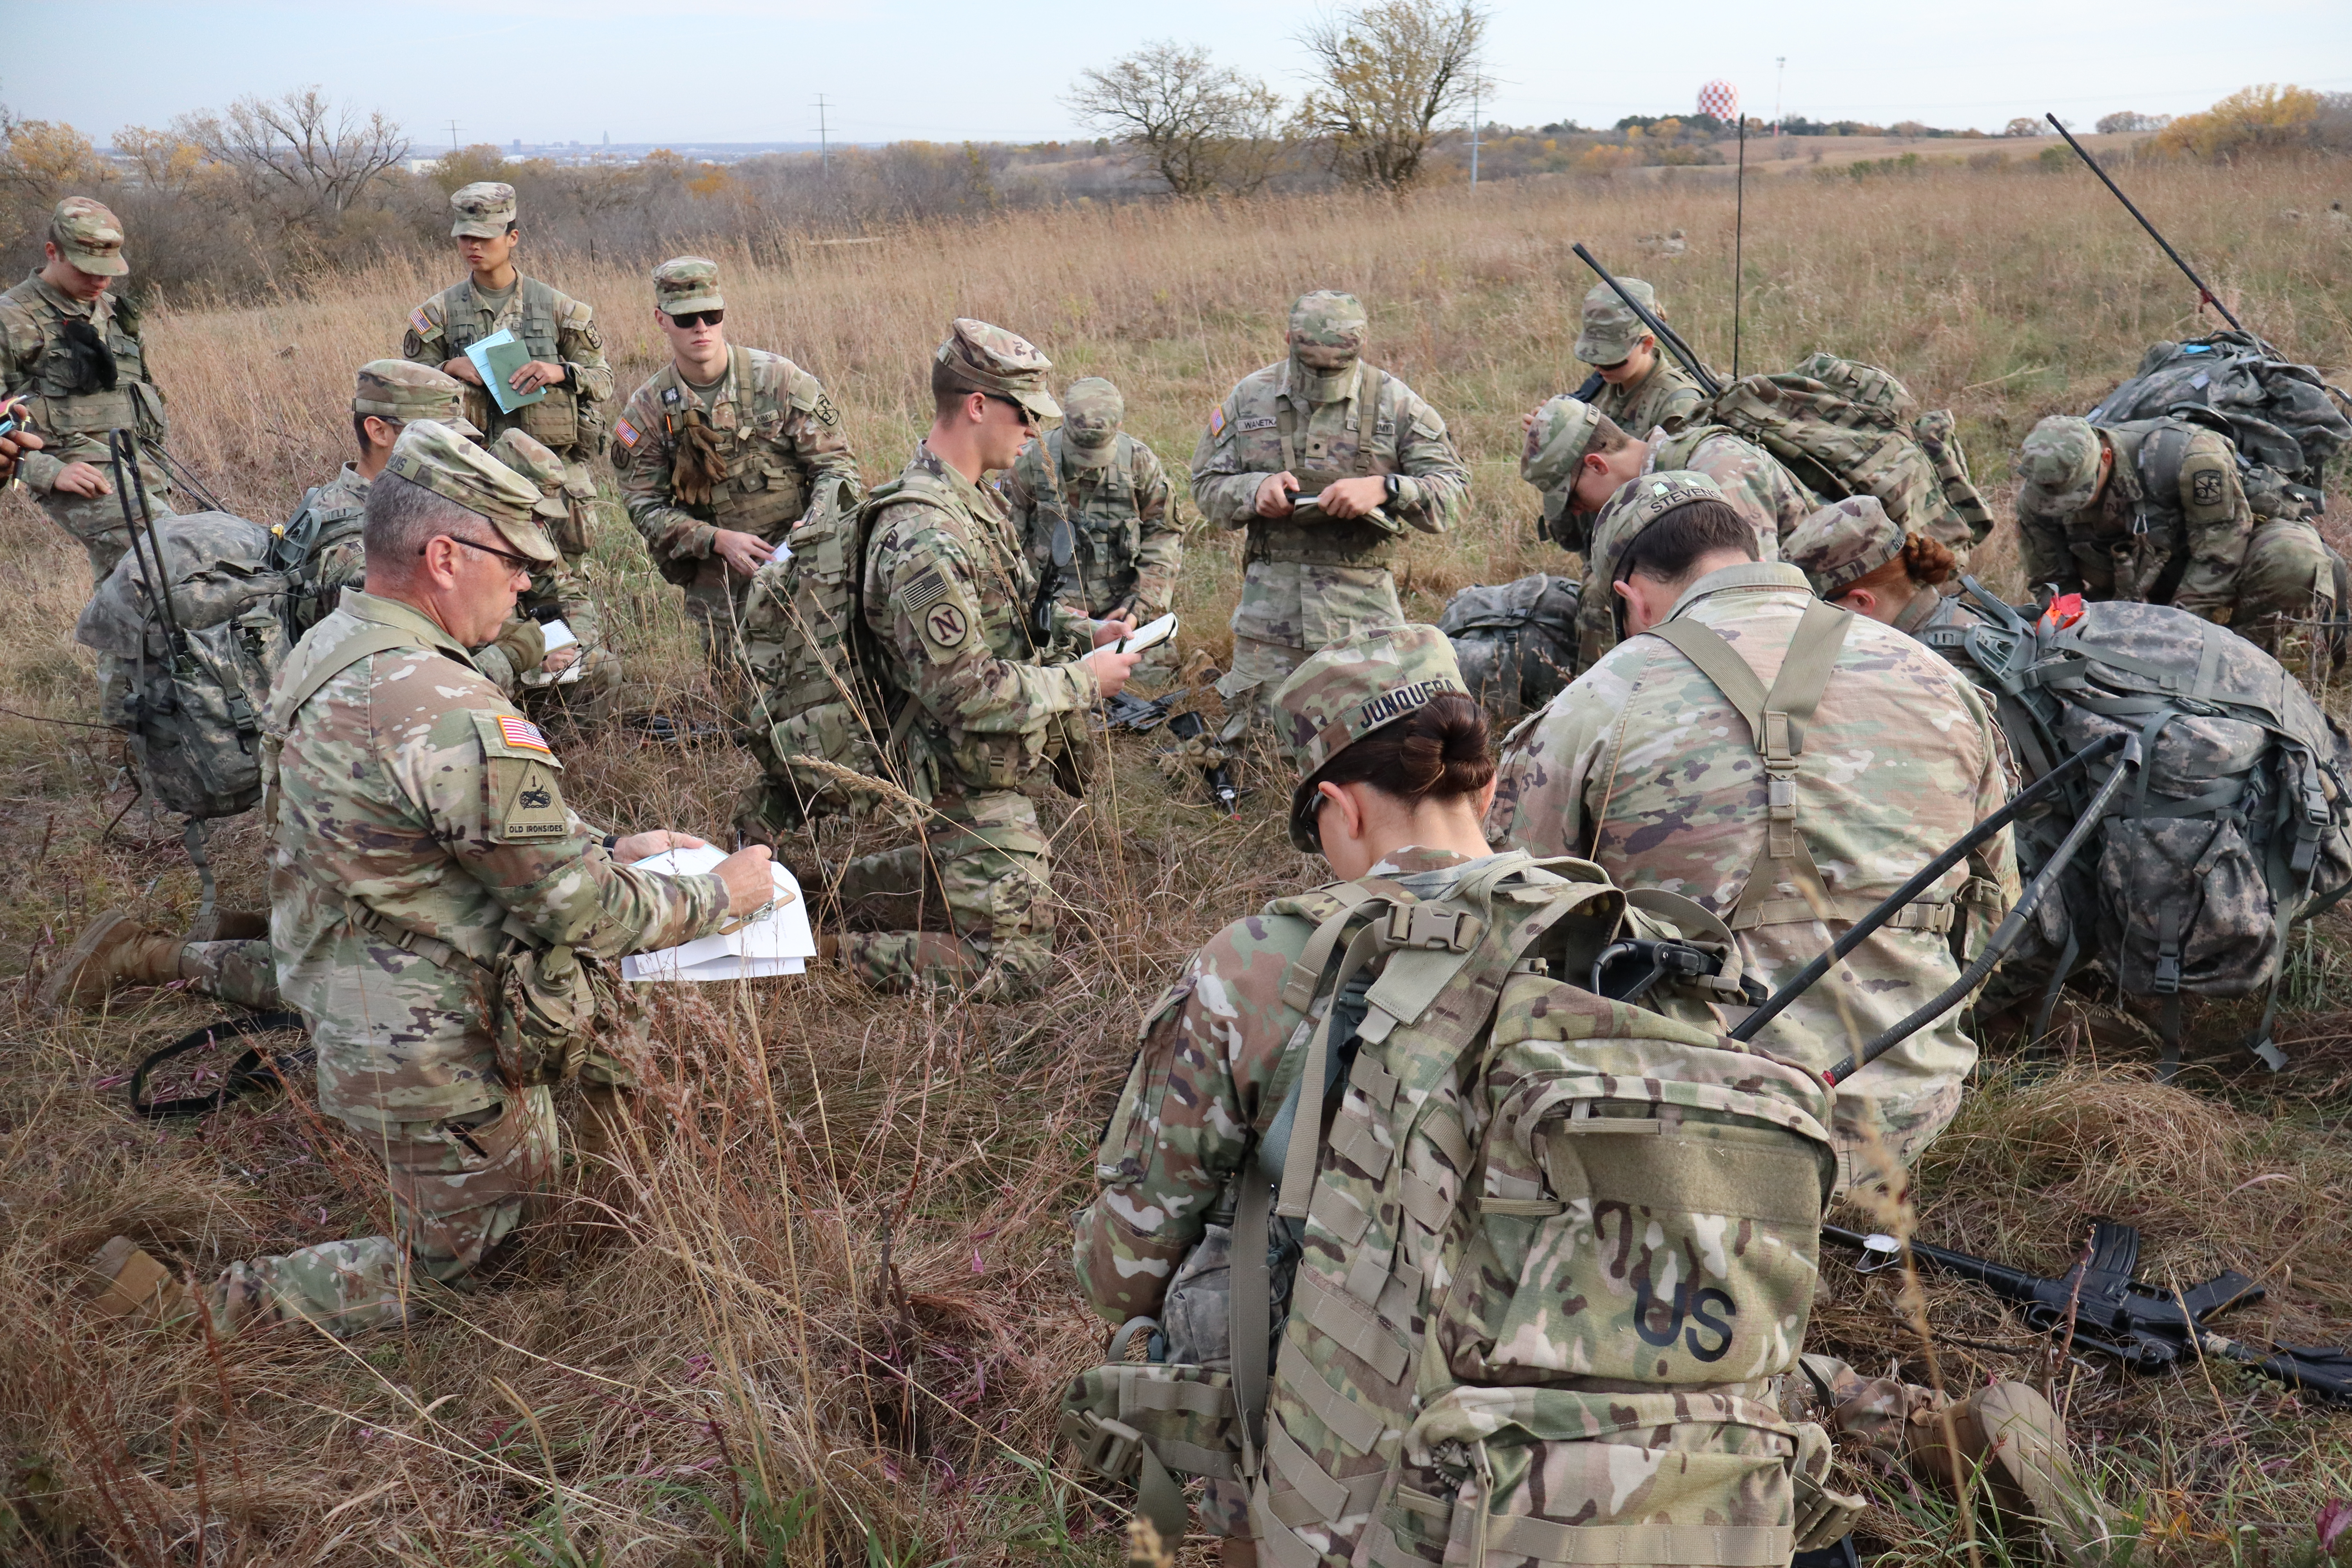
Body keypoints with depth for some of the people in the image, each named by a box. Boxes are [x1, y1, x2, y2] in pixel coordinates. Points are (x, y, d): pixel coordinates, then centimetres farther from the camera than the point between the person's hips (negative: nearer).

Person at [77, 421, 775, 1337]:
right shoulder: (451, 719, -32)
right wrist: (722, 896, -8)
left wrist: (610, 849, 9)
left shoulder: (326, 652, -2)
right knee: (463, 1264, 13)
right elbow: (578, 910, -23)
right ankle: (191, 1314, 7)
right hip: (440, 1069, -8)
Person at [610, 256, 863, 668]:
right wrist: (718, 539, -18)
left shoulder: (779, 379, -4)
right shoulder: (646, 410, 2)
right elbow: (646, 507, -1)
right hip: (716, 569, 2)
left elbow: (835, 462, -2)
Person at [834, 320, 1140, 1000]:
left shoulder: (972, 501, 5)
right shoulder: (924, 539, -29)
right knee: (1015, 966, -6)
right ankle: (828, 948, 0)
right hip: (970, 783, -10)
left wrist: (1085, 630, 3)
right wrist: (1084, 681, -19)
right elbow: (965, 694, -30)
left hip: (982, 770, 10)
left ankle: (835, 889, 29)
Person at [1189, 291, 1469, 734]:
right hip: (1271, 602, 1)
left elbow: (1452, 489, -6)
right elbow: (1208, 486, 7)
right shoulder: (1249, 397, 4)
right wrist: (1255, 489, -14)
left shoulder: (1395, 402, -1)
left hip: (1364, 602, -1)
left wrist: (1383, 488, -24)